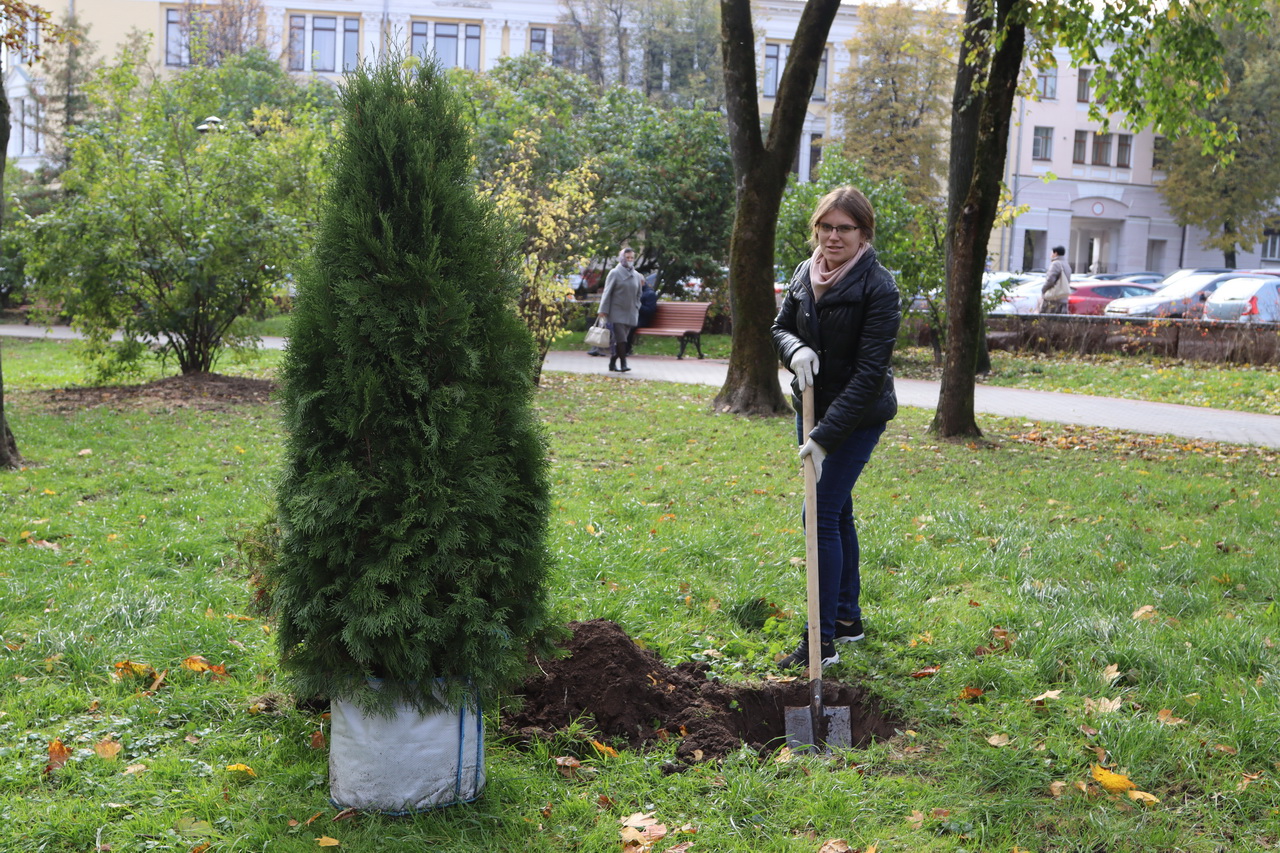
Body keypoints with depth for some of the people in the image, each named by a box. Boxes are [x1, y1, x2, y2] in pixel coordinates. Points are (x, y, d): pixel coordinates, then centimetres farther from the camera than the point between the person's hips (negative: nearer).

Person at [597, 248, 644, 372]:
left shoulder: (637, 276, 12)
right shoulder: (615, 273, -1)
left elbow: (638, 295, 21)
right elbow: (607, 293, -2)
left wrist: (636, 309, 12)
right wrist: (603, 311, -7)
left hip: (630, 314, 5)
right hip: (616, 312, -4)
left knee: (621, 339, 6)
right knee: (620, 338, -13)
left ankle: (612, 363, 15)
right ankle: (623, 364, -13)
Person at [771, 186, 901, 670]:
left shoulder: (878, 288, -19)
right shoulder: (806, 273, 1)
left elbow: (869, 373, -22)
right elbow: (780, 326, 14)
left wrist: (826, 435, -27)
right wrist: (795, 349, -12)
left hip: (857, 417, -7)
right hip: (811, 408, 7)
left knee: (823, 517, -11)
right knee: (837, 512, 16)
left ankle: (823, 641, -5)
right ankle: (848, 617, 30)